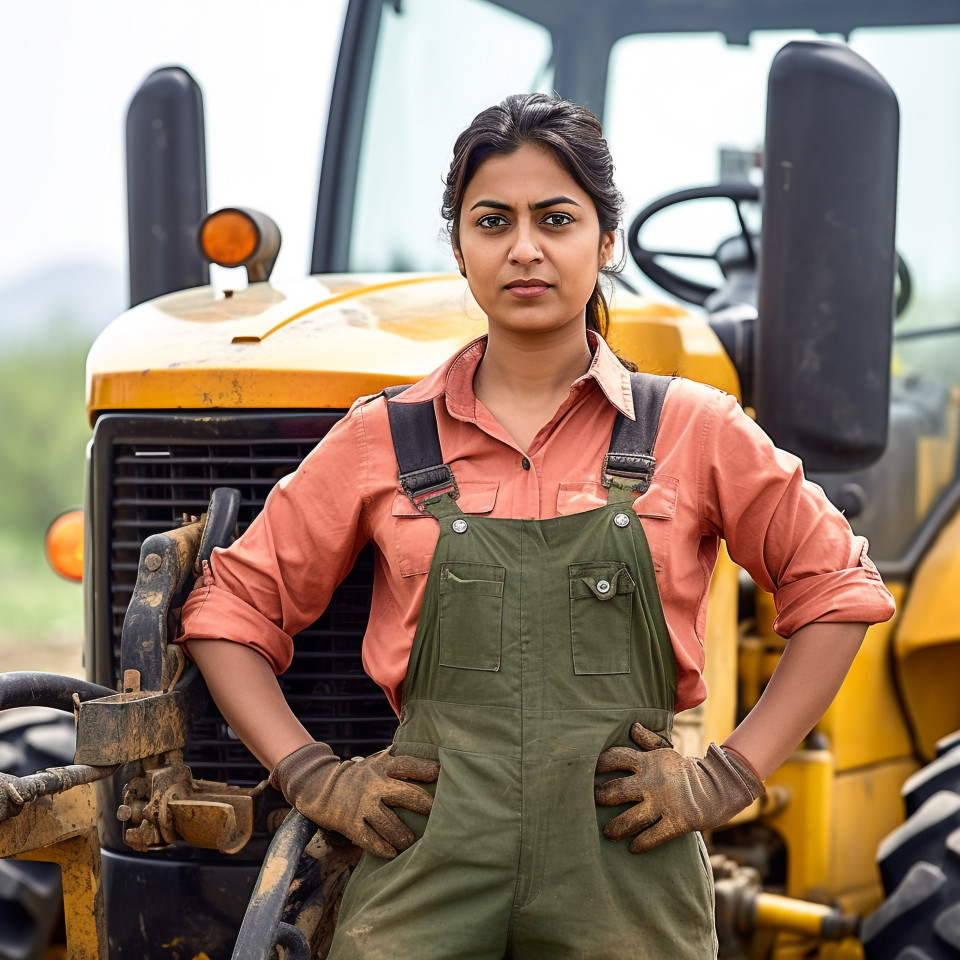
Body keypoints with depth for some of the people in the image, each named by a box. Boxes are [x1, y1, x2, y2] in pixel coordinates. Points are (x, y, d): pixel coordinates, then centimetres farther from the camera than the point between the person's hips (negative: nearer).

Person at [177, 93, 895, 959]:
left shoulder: (691, 432, 2)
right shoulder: (383, 441, 5)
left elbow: (838, 589, 9)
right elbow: (232, 609, 12)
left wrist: (730, 775, 2)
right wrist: (312, 777, 1)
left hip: (625, 885, 0)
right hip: (424, 880, 1)